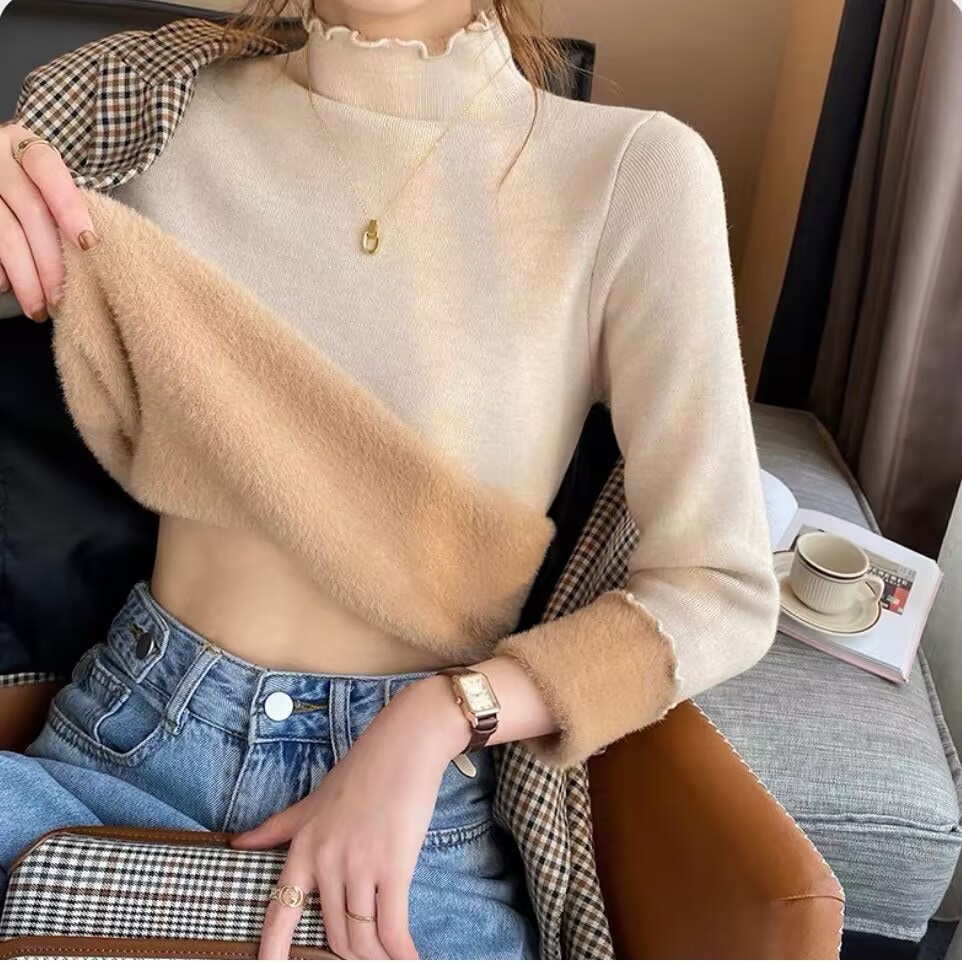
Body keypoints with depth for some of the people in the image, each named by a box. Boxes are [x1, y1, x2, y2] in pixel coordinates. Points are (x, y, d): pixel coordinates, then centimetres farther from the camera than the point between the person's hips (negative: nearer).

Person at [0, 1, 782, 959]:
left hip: (424, 798, -1)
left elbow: (721, 590, -7)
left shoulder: (634, 170, -8)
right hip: (132, 733, 2)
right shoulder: (164, 117, 0)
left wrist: (437, 715, -18)